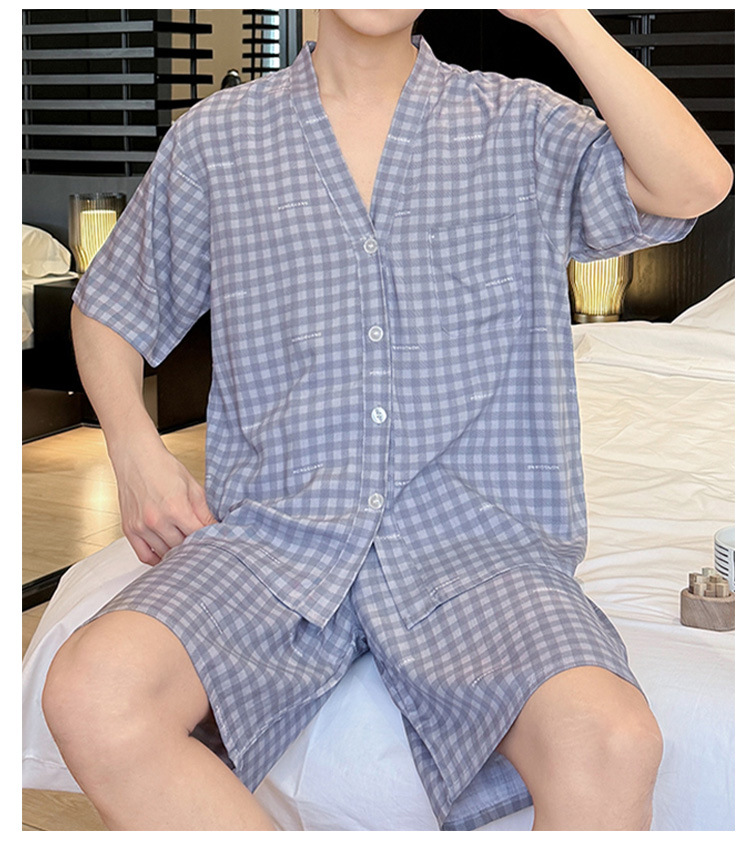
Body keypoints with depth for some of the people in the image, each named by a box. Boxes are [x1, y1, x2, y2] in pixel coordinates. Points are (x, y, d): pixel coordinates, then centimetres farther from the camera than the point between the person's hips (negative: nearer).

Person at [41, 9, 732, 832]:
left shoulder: (520, 124, 10)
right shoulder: (213, 138, 13)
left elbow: (695, 185, -6)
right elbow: (107, 309, 24)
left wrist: (557, 14, -8)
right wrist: (137, 451, 5)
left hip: (476, 537, -1)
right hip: (274, 528, 2)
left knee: (609, 739, -32)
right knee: (90, 695, -28)